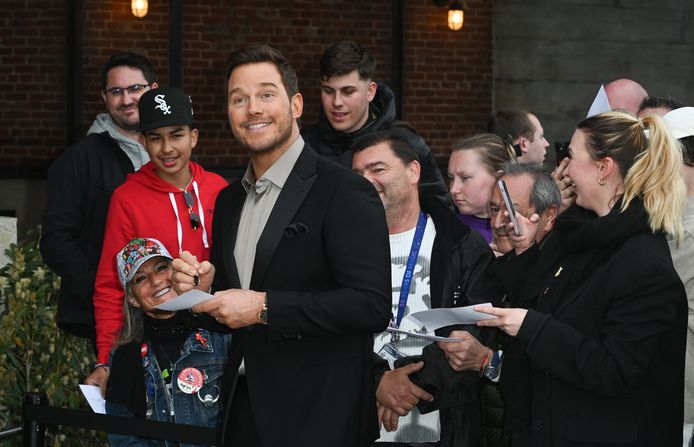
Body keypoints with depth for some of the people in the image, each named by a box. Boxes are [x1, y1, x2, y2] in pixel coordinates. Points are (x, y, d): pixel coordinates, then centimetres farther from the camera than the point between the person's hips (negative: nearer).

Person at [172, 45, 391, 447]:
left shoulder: (346, 193, -11)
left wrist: (263, 307, -21)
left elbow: (372, 306, -21)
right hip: (243, 413, 7)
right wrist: (205, 287, -2)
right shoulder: (229, 201, 12)